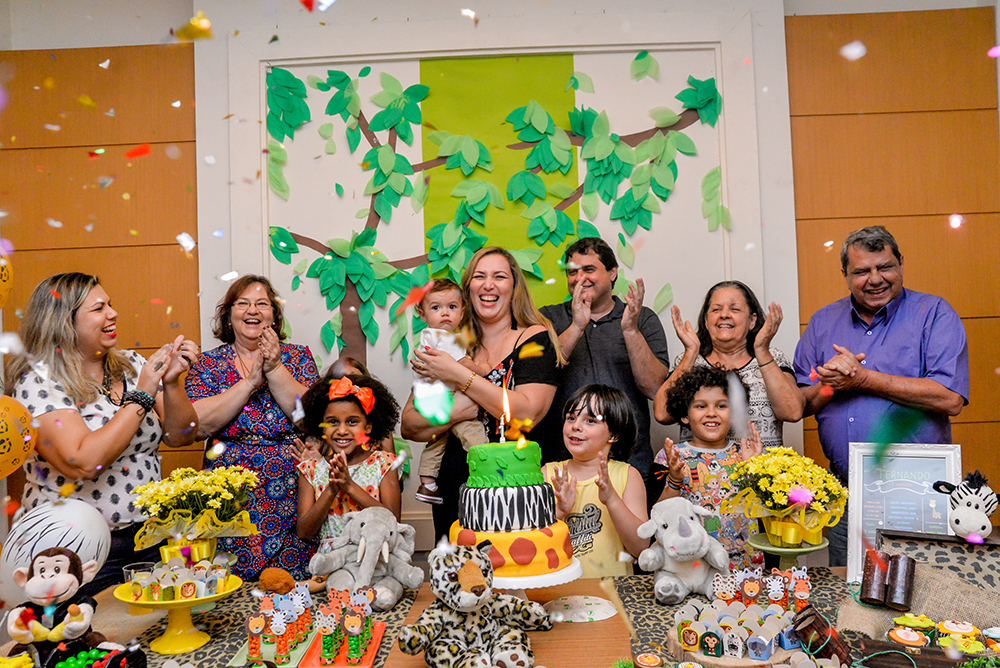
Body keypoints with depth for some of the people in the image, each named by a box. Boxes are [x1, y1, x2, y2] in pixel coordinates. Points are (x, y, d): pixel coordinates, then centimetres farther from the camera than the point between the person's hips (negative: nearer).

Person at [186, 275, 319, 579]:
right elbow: (200, 425, -8)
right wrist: (250, 380, -13)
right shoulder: (208, 364, 6)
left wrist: (275, 368, -14)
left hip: (292, 499, 0)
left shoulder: (298, 357, 5)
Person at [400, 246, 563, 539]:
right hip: (455, 485, 3)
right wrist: (453, 412, -15)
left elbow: (527, 413, -17)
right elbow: (408, 427, 4)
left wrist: (459, 376, -15)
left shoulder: (535, 338, -1)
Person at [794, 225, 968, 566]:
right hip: (844, 492, 4)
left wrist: (863, 378, -14)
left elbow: (950, 399, -15)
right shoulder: (823, 322, 9)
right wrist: (831, 384, -12)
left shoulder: (934, 314, -1)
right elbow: (798, 405, 8)